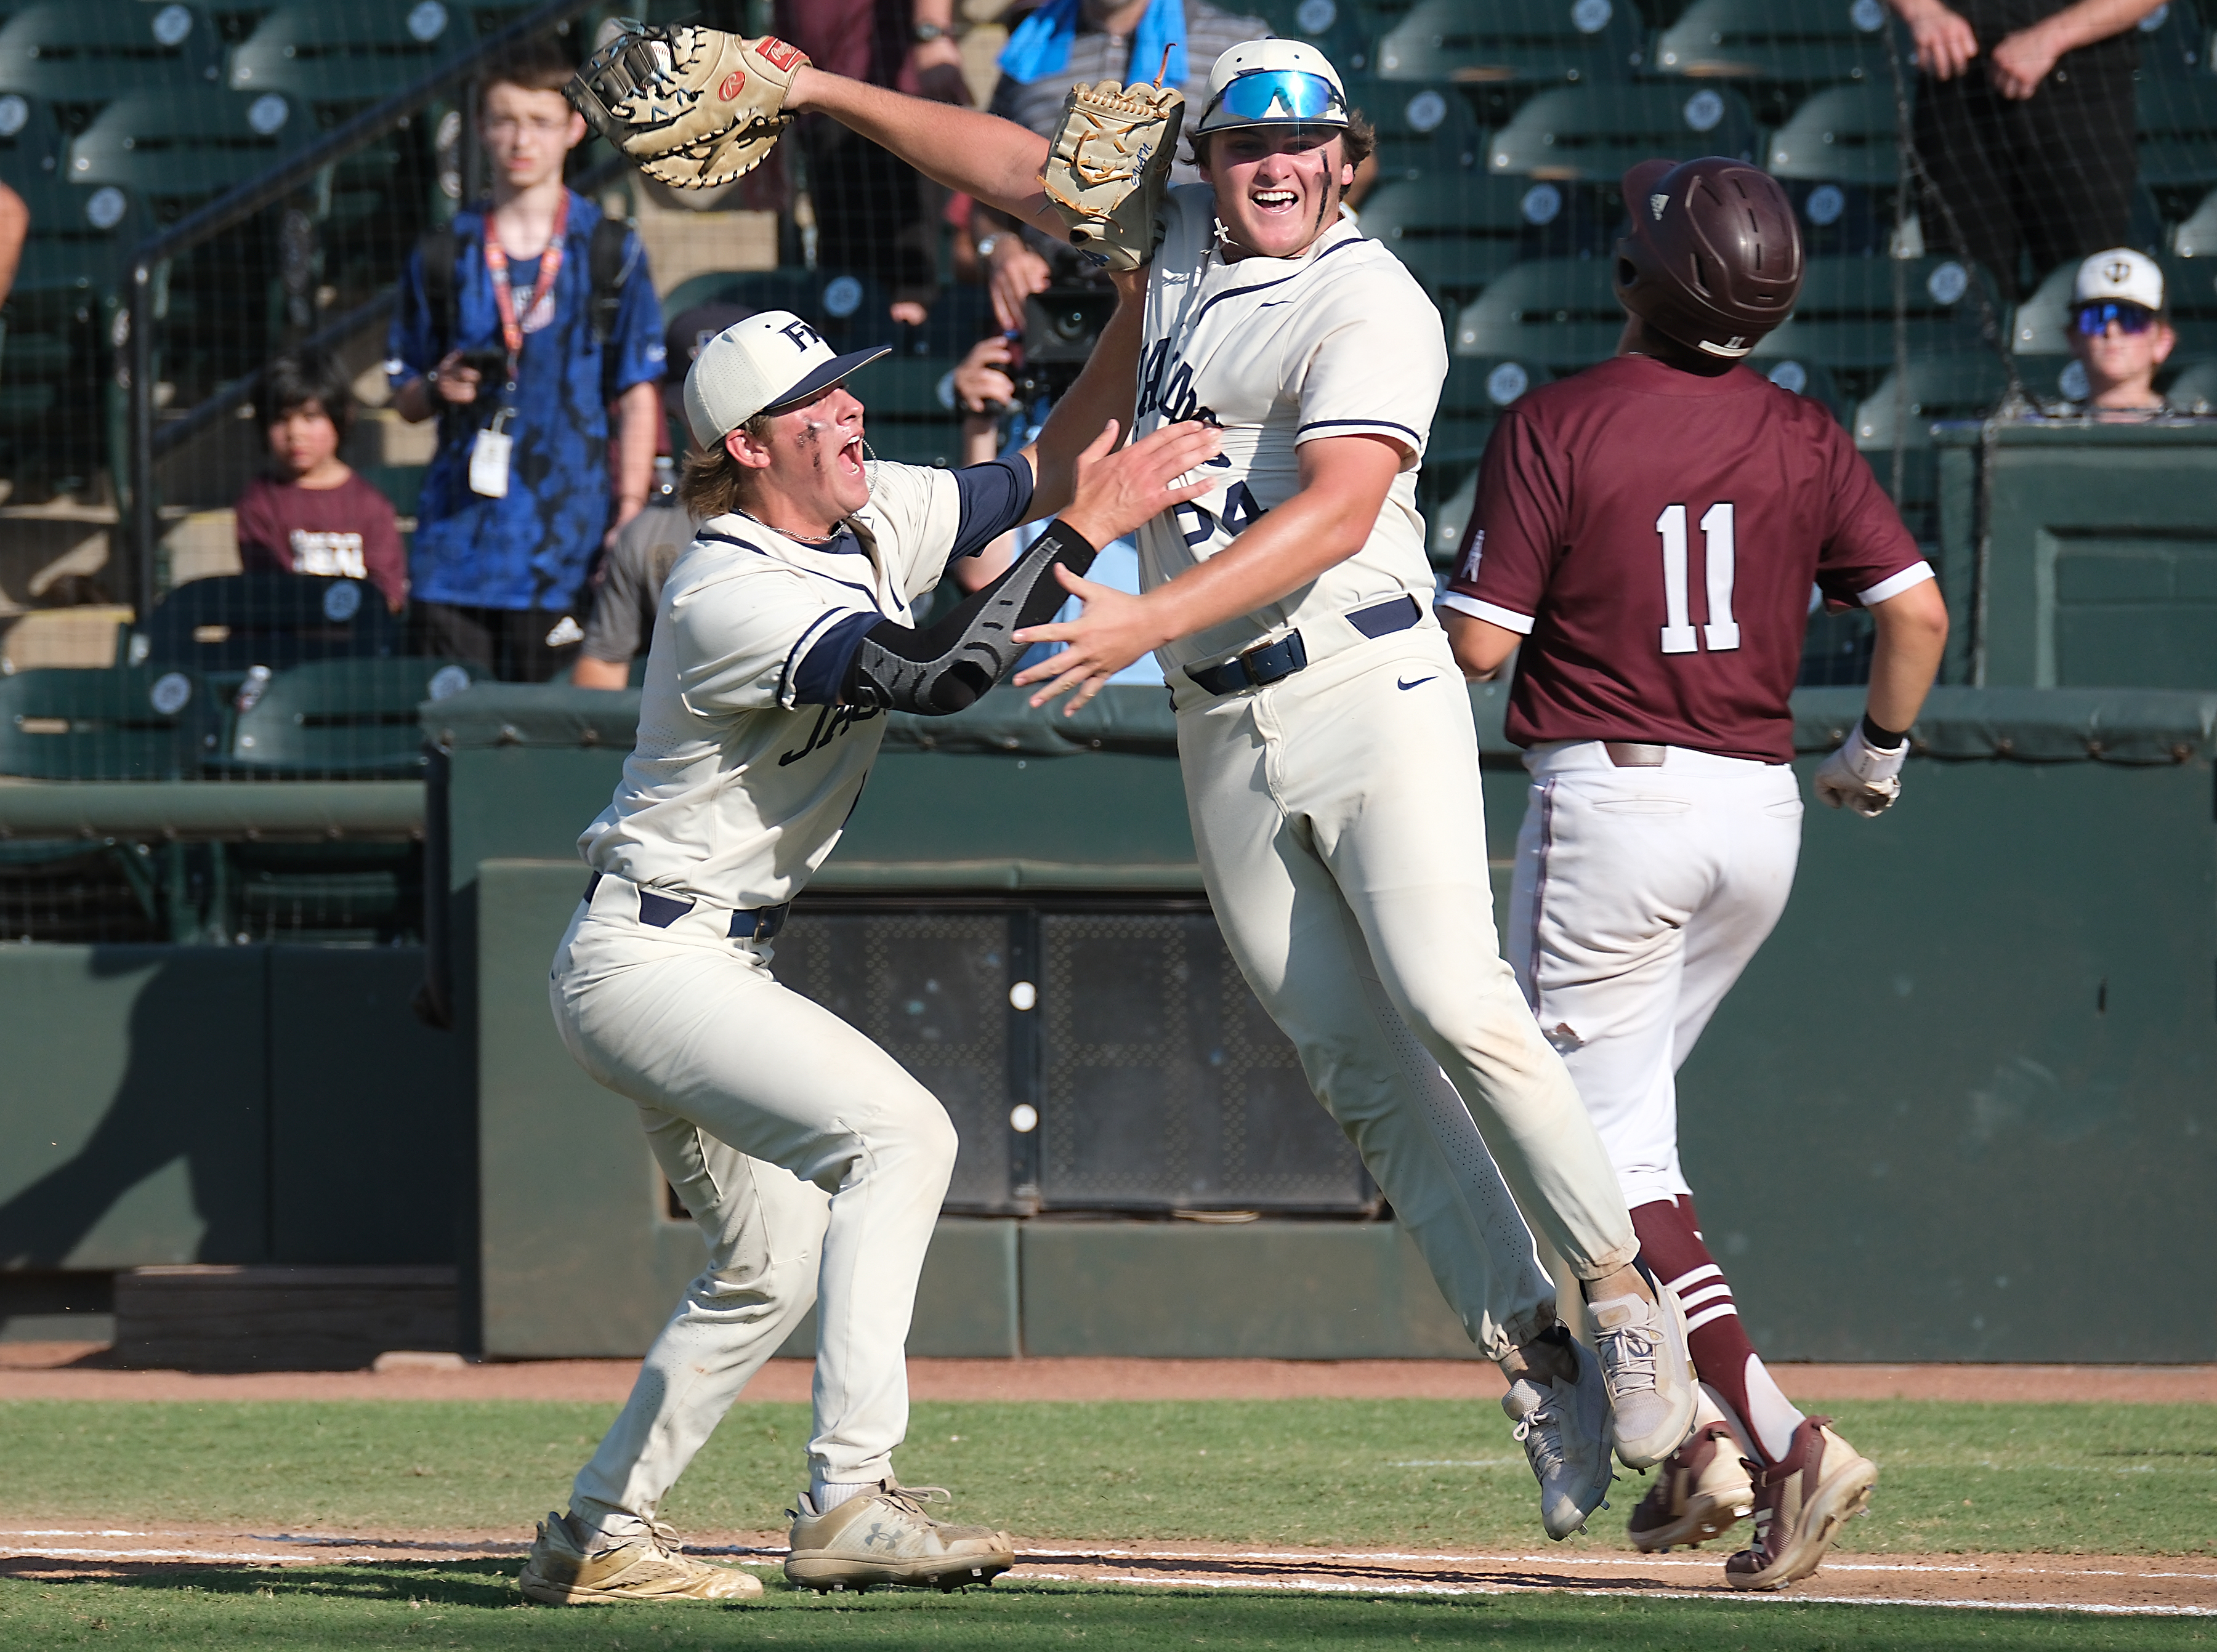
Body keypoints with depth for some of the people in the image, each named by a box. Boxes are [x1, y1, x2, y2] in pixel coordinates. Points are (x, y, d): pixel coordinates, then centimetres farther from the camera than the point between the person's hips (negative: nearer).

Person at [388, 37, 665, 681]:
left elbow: (638, 397, 4)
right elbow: (406, 399, 17)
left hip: (563, 545, -2)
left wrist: (629, 518, -5)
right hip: (457, 544, 2)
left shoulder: (612, 254, 4)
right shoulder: (443, 257, 11)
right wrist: (439, 389, -6)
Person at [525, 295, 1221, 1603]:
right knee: (898, 1132, -24)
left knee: (774, 1267, 16)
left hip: (718, 966, 10)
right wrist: (1083, 534, -32)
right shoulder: (733, 599, -24)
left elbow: (1043, 470, 8)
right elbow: (935, 675, -35)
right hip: (648, 959, -10)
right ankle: (851, 1500, -30)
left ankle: (595, 1537, 23)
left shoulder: (872, 522, 3)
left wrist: (1139, 310, -5)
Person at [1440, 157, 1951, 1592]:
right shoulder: (1806, 440, 3)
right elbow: (1916, 610, -2)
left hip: (1608, 799, -5)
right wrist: (1880, 751, 15)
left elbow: (1478, 643, -11)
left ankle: (1779, 1437, -17)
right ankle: (1700, 1431, 13)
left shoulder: (1557, 427, -9)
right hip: (1759, 810, 5)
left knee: (1610, 1147, -2)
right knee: (1617, 1108, 22)